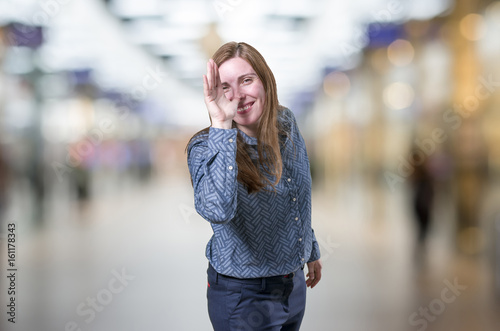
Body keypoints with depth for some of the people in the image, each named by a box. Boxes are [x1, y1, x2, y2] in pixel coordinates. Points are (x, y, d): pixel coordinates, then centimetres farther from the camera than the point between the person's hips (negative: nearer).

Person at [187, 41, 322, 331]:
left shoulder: (285, 122, -4)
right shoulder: (205, 148, -21)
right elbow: (218, 211, -42)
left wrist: (312, 251, 21)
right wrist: (221, 125, -42)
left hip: (294, 284, 6)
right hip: (243, 297, -5)